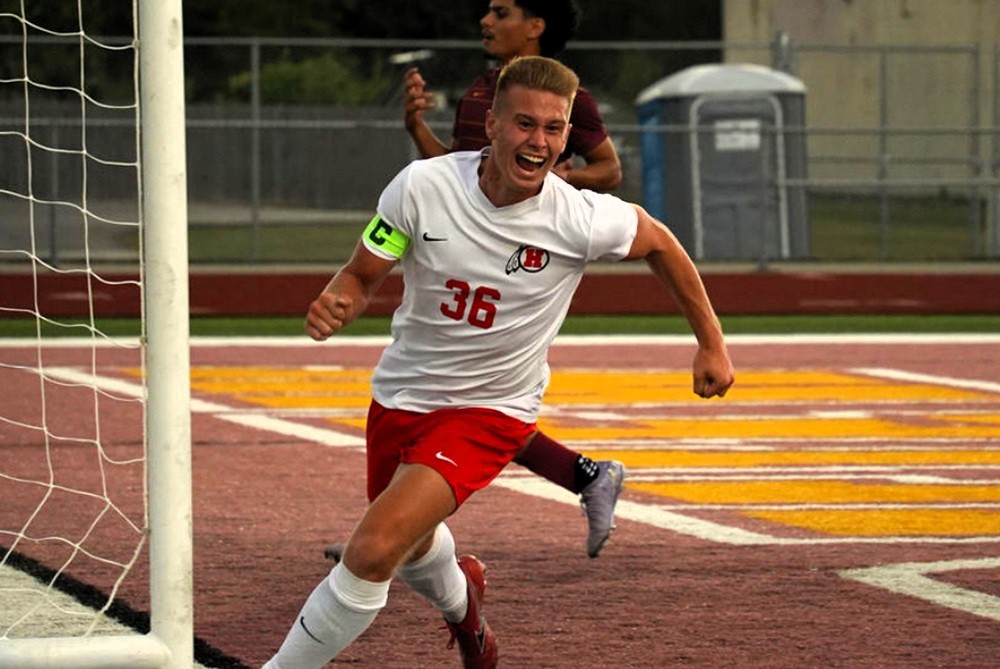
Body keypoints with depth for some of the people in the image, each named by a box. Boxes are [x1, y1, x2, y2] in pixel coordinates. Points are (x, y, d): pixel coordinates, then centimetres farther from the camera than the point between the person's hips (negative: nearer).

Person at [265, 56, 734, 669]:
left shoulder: (582, 221, -20)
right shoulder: (423, 186, -18)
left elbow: (658, 243, 1)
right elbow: (361, 276, -8)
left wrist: (711, 342, 7)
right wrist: (335, 306, -32)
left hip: (492, 410, -3)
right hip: (402, 395, 3)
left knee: (374, 551, -24)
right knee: (412, 550, 27)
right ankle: (461, 602, 64)